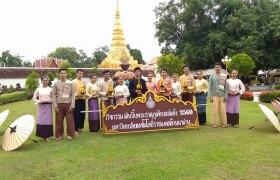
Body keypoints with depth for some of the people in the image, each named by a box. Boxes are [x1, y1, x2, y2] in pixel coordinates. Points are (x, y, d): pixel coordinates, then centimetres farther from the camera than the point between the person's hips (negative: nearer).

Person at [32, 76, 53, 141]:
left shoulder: (50, 89, 5)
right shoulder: (38, 89, 5)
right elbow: (34, 98, 8)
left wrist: (50, 100, -14)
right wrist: (39, 101, -7)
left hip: (48, 106, 0)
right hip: (41, 106, 0)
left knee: (48, 120, -1)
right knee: (41, 120, -2)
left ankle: (47, 136, 7)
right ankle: (42, 135, 10)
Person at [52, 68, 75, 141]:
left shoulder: (70, 83, 5)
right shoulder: (56, 84, 7)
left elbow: (73, 95, 2)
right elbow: (54, 95, 3)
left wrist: (72, 105, -6)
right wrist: (55, 106, -5)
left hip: (68, 104, 0)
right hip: (59, 104, 1)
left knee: (70, 120, 0)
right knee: (59, 121, 4)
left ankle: (70, 134, 13)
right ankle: (59, 135, 16)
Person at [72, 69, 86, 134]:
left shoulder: (83, 82, 15)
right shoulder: (74, 82, -4)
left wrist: (85, 94, -2)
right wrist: (77, 95, -22)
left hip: (83, 100, 6)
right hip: (77, 100, -6)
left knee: (83, 114, 10)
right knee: (76, 115, -5)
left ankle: (80, 128, 23)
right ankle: (76, 129, 2)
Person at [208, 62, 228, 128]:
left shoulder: (224, 76, 10)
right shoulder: (212, 77, 7)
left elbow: (226, 87, 9)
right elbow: (210, 87, 3)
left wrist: (225, 96, 2)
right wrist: (210, 96, -5)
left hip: (222, 95, 1)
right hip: (214, 95, -1)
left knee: (222, 110, 1)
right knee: (214, 110, -3)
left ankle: (224, 123, 9)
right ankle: (214, 123, 3)